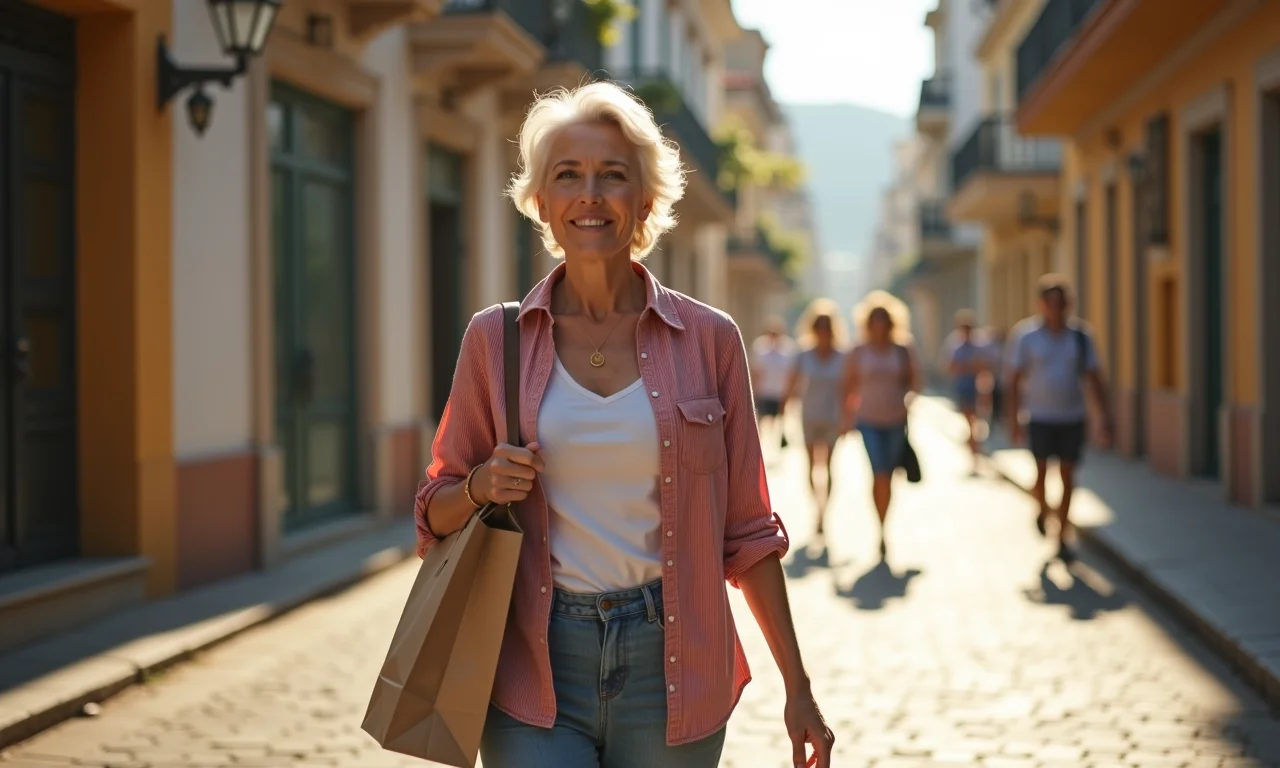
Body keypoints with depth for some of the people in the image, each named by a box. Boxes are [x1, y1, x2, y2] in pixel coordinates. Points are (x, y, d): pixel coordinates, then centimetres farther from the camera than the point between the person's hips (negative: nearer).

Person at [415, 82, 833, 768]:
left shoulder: (707, 339, 2)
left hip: (672, 667, 1)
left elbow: (745, 532, 6)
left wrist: (798, 688, 5)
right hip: (536, 669, 0)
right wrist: (480, 487, -11)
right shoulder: (495, 338, 2)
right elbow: (438, 515, 11)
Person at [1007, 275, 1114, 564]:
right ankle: (1043, 510, 31)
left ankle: (1062, 539, 10)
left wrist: (1106, 419, -6)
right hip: (1040, 418, -1)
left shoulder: (1080, 336, -1)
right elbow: (1015, 380, -2)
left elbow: (1095, 379, 0)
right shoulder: (1027, 336, -6)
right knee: (1041, 474, -2)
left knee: (1067, 478, 2)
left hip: (1072, 418, 1)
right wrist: (1014, 421, -6)